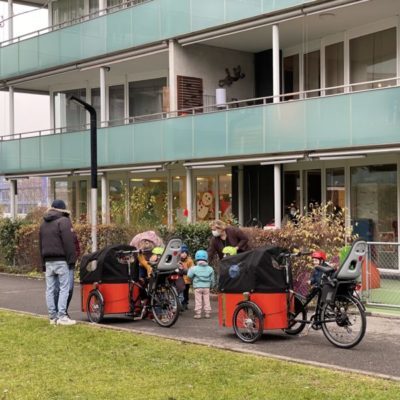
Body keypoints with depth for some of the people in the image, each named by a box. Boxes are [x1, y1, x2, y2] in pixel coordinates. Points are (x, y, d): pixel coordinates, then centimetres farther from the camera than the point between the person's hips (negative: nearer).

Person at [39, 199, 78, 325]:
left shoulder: (43, 224, 18)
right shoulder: (63, 221, -6)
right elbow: (69, 243, -13)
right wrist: (72, 260, -11)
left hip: (48, 261, 7)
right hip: (61, 261, -7)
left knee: (50, 289, 7)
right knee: (64, 288, -5)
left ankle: (53, 316, 9)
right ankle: (62, 316, -11)